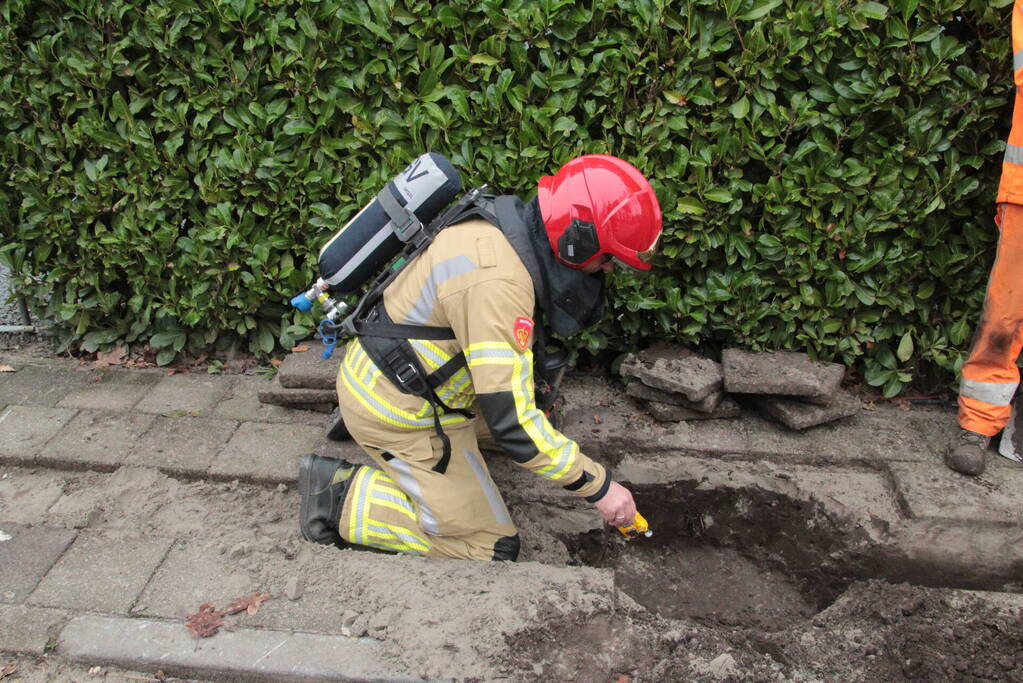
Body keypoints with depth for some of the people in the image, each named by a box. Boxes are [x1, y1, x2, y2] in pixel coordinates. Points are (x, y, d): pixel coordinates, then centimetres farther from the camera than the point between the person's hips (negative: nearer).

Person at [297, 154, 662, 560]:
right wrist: (598, 485, -23)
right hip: (400, 413, -9)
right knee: (490, 549, -1)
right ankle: (342, 498, 0)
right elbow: (509, 419, -32)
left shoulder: (509, 226, -3)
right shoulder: (496, 279, -33)